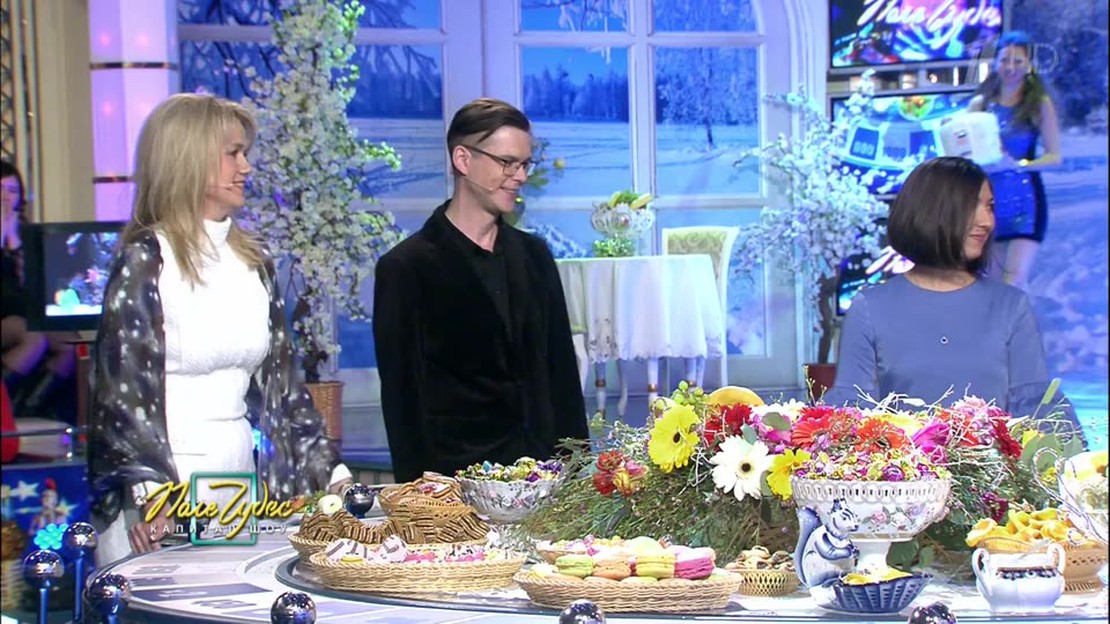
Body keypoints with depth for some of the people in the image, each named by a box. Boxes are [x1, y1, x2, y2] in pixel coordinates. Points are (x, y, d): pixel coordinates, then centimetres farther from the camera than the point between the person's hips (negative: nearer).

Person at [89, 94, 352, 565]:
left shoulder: (254, 261, 12)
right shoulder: (144, 260, -6)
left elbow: (280, 381, 15)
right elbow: (122, 387, -12)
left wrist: (331, 473, 9)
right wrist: (153, 489, -24)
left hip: (245, 481, 6)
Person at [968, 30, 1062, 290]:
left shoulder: (1040, 104, -2)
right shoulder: (980, 104, 6)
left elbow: (1055, 157, -6)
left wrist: (1016, 164, -19)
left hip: (1024, 201, -4)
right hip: (987, 199, 4)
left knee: (1015, 284, -12)